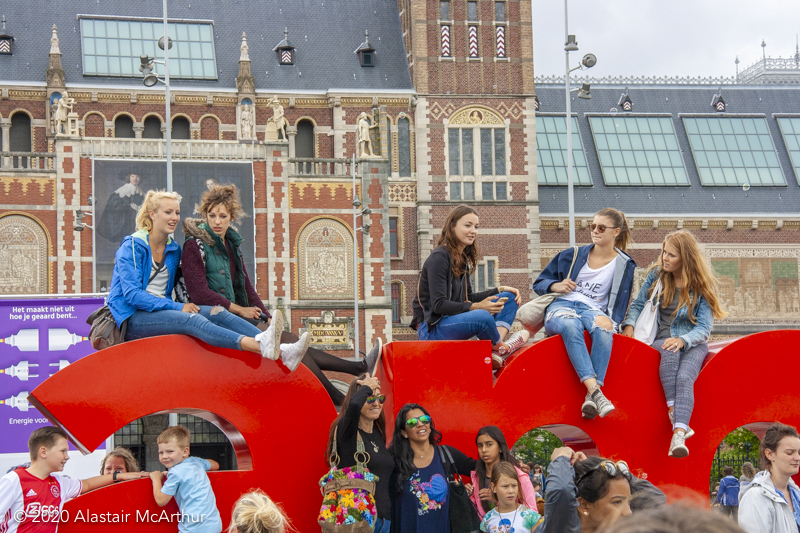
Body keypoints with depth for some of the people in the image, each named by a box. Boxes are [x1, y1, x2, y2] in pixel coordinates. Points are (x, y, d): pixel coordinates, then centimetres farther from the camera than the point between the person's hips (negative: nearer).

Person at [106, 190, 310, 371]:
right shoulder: (132, 247, -8)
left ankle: (281, 352, -40)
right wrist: (177, 307, -21)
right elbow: (132, 294, -17)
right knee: (191, 320, -33)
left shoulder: (174, 250, 14)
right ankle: (261, 347, -59)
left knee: (218, 313, -19)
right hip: (132, 318, -7)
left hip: (162, 311, 7)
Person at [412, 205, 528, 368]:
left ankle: (496, 352, -19)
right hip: (432, 328, -10)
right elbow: (439, 305, -20)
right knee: (483, 317, -37)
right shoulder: (439, 258, -13)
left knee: (510, 298, 6)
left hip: (454, 320, 10)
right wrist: (476, 307, -26)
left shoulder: (462, 259, 15)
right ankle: (501, 347, -2)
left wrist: (499, 290, 7)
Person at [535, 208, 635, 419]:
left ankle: (590, 399, -50)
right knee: (570, 326, -40)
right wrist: (555, 286, -3)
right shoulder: (573, 255, 18)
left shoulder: (624, 265, 15)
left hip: (593, 309, 0)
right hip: (562, 306, 1)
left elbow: (621, 304, 9)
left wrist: (610, 320, -14)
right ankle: (595, 391, -55)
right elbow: (539, 283, 20)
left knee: (603, 329, -41)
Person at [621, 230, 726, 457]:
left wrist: (682, 340, -26)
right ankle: (674, 411, -42)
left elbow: (704, 328, -7)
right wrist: (629, 324, -7)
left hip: (694, 343, -2)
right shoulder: (656, 274, 7)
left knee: (685, 377, -34)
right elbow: (638, 304, 15)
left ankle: (678, 435, -52)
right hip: (661, 339, 2)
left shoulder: (702, 285, -1)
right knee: (670, 351, -39)